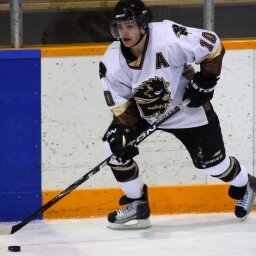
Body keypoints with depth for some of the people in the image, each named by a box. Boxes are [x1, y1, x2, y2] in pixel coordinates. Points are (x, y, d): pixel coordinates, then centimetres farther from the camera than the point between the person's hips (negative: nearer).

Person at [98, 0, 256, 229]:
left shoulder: (169, 39, -34)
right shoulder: (112, 63, -20)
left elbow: (213, 46, -21)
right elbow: (120, 104, -10)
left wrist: (206, 81, -18)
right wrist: (123, 130, -25)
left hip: (188, 108, -4)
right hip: (143, 111, 4)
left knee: (210, 162, 3)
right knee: (114, 146, -14)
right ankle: (137, 205, 4)